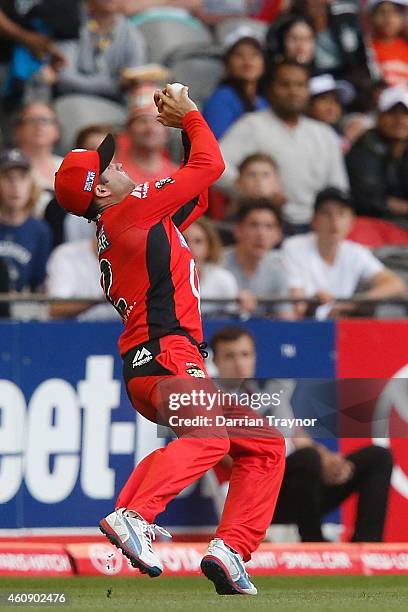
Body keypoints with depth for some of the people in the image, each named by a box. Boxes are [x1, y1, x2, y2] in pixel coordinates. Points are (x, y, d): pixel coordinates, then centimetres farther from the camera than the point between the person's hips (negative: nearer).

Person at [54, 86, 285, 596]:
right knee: (208, 437, -36)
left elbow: (197, 189, 34)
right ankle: (133, 516, -53)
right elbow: (210, 166, 2)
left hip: (146, 368, 10)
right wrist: (190, 117, 17)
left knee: (264, 445, 14)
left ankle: (231, 552, -3)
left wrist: (183, 128, 30)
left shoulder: (116, 229, 26)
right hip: (165, 357, -10)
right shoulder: (134, 210, 0)